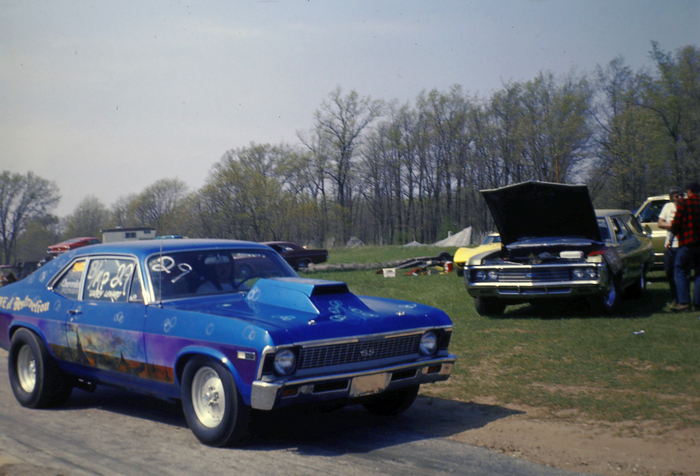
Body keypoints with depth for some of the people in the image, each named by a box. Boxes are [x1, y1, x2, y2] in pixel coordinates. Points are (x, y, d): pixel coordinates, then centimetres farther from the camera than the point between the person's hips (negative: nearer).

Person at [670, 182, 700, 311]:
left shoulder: (683, 203, -7)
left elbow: (676, 223, -9)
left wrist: (674, 230, 13)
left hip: (686, 243, -5)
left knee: (681, 272, 1)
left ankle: (683, 302, -6)